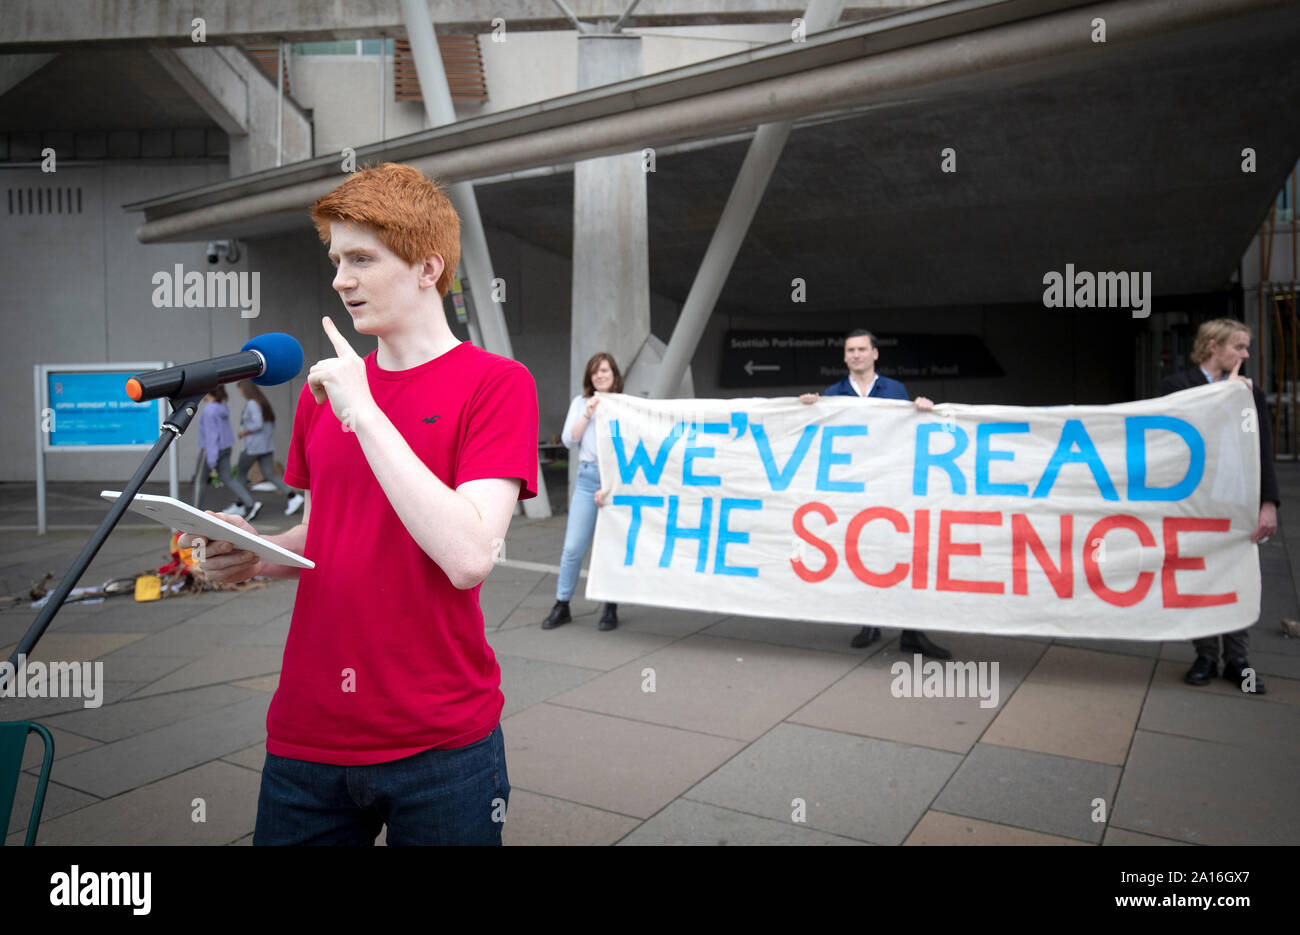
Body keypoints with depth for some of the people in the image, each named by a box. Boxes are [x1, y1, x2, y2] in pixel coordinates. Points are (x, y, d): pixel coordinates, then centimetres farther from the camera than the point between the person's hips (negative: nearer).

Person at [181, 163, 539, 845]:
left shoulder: (495, 385, -11)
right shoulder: (324, 391, 7)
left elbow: (469, 557, -23)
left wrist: (363, 412, -20)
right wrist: (254, 555, -2)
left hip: (440, 742, -4)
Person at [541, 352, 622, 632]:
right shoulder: (580, 403, 12)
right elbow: (569, 440, 4)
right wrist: (588, 413, -6)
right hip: (587, 477, 2)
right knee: (573, 547, 0)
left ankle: (611, 609, 16)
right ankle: (561, 606, 14)